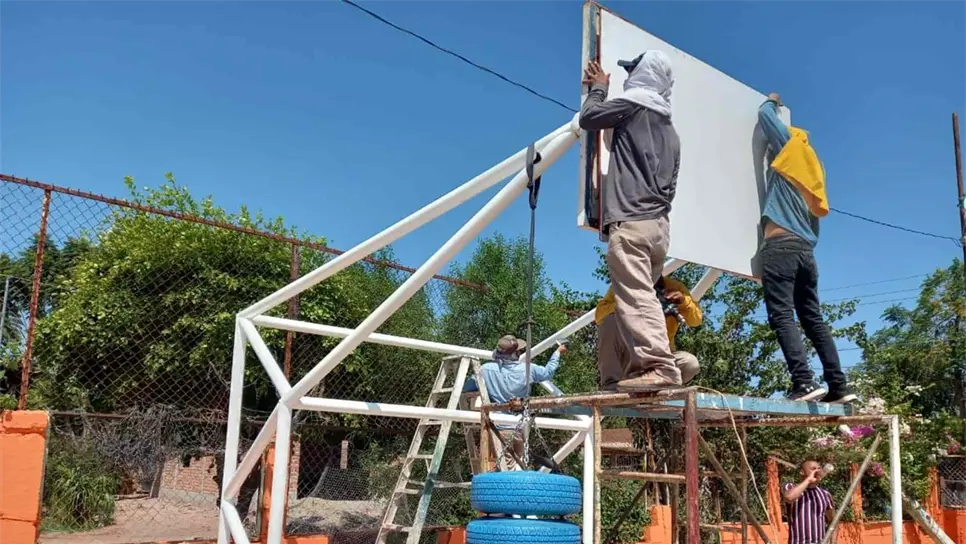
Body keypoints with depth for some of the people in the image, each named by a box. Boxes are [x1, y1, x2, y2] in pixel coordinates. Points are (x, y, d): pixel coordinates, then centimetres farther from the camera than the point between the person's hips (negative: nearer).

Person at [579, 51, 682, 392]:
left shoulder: (634, 104, 2)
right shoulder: (669, 129, 25)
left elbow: (588, 119, 11)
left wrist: (598, 87, 27)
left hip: (631, 220, -9)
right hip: (658, 223, 9)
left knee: (635, 295, -16)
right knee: (642, 295, 6)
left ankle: (658, 365, -26)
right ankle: (642, 366, 0)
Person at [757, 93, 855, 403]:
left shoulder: (791, 147, 9)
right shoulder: (811, 168, 26)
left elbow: (765, 115, 16)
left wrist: (772, 101, 33)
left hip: (780, 245, -7)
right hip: (805, 249, 7)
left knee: (782, 316, -15)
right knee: (813, 319, 7)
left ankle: (804, 383, -27)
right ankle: (838, 385, 2)